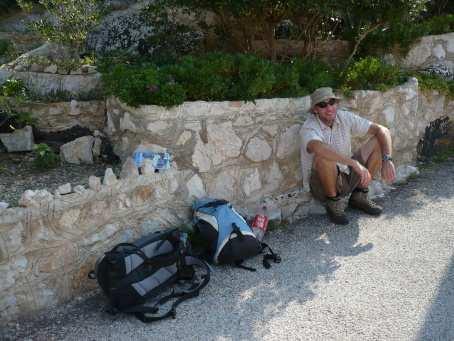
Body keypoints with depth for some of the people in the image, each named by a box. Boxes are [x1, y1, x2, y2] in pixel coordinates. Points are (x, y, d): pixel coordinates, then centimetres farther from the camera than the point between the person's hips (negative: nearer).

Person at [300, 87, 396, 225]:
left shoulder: (345, 117, -6)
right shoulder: (309, 127, -21)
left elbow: (382, 130, -7)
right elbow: (318, 148, -45)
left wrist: (387, 160, -22)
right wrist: (355, 163, -48)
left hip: (346, 176, 6)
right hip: (321, 184, -5)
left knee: (378, 141, -4)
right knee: (324, 157, -37)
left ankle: (359, 196, 5)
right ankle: (334, 203, -11)